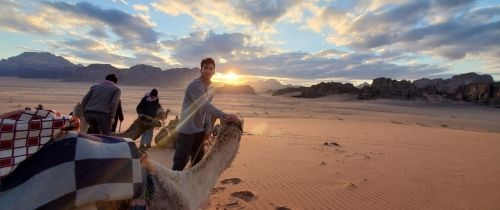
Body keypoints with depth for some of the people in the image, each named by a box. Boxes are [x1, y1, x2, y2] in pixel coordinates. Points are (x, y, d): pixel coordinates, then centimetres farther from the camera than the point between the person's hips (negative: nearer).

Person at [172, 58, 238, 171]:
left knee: (198, 161, 17)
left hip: (200, 130, 8)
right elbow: (204, 105, -32)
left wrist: (208, 128, 6)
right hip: (187, 130, -8)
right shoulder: (194, 85, -18)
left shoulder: (210, 90, 10)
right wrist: (224, 115, -41)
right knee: (181, 162, -1)